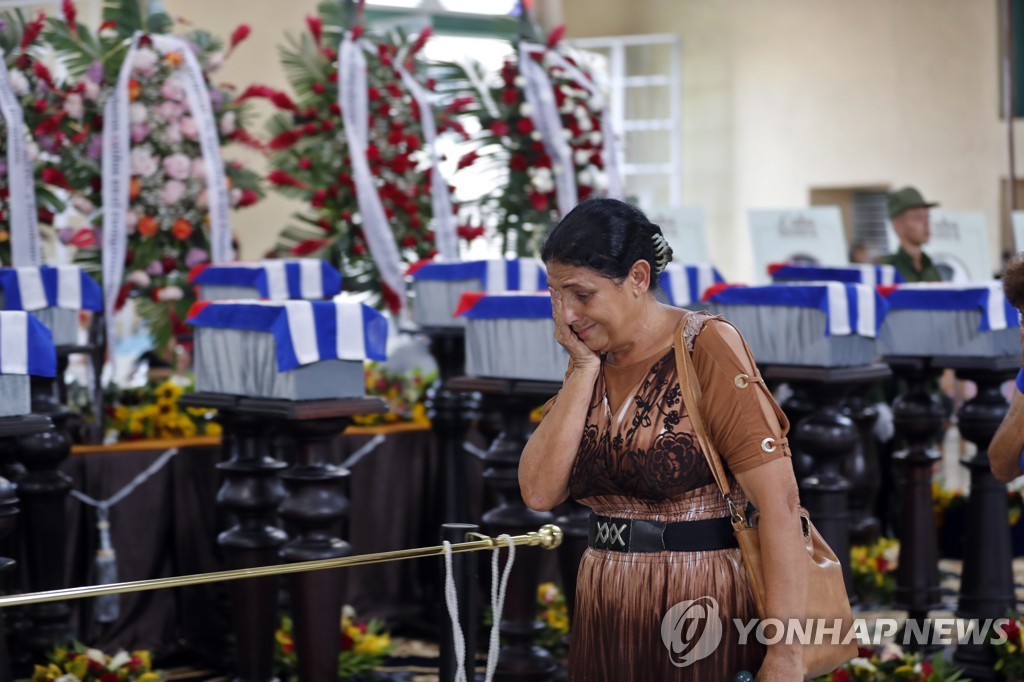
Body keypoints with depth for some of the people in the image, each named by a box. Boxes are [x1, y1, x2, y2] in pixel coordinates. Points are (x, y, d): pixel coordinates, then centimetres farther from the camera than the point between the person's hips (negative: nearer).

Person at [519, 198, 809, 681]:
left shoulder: (706, 348, -12)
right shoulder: (592, 362, 6)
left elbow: (779, 501, -18)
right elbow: (539, 492, -5)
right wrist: (585, 368, -8)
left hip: (705, 607, -6)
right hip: (605, 617, 6)